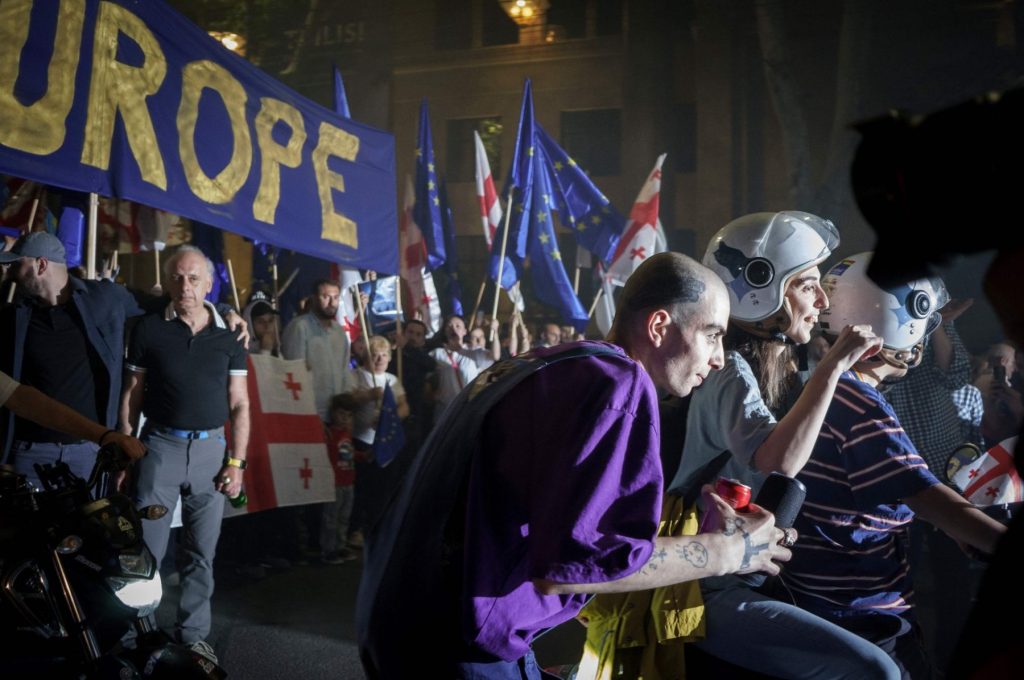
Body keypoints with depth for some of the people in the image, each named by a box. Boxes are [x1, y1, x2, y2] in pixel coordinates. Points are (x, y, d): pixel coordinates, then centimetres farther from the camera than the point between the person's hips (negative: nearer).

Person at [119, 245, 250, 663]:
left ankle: (192, 635, 19)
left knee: (201, 554, 8)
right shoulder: (148, 330, 0)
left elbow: (239, 405, 6)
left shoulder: (228, 338, 5)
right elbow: (131, 395, 3)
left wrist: (236, 461, -2)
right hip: (160, 446, -2)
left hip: (210, 448, 2)